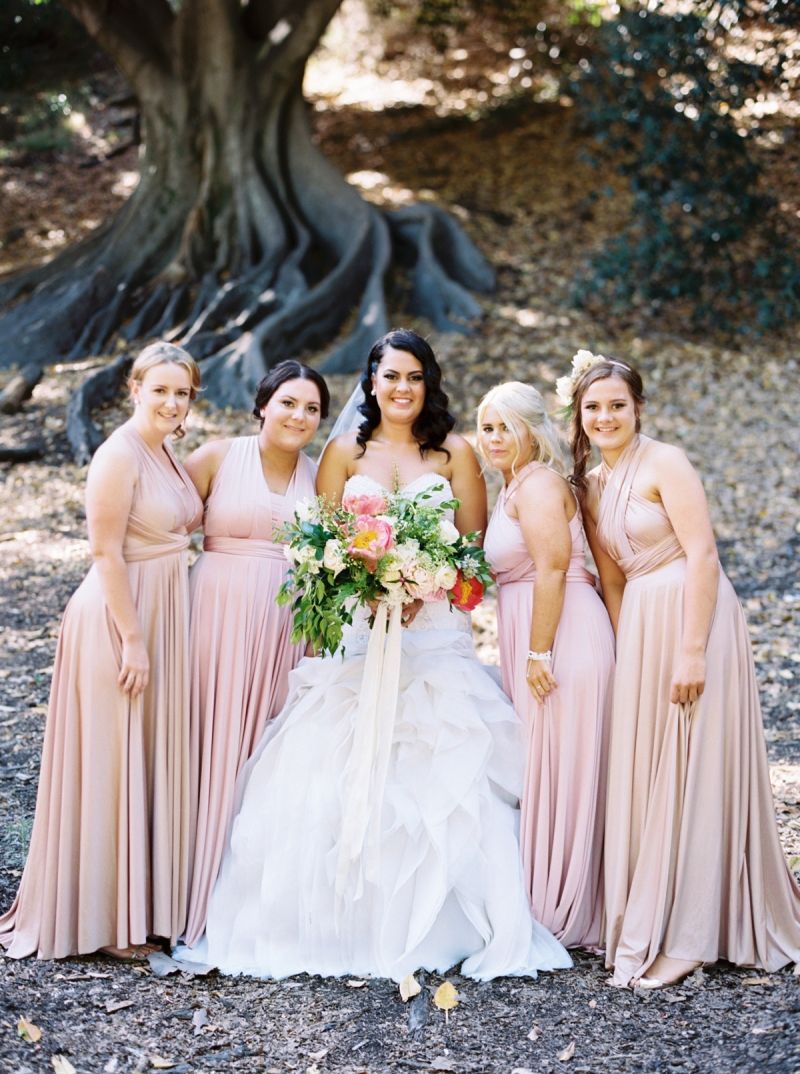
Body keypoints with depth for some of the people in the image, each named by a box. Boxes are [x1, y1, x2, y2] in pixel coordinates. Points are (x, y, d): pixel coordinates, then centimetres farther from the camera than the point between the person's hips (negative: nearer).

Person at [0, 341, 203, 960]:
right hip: (121, 616, -9)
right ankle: (108, 921, 13)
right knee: (113, 764, 1)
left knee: (156, 762, 15)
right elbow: (106, 554, -19)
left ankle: (145, 901, 28)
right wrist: (133, 640, -20)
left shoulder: (168, 453, 10)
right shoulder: (120, 455, -16)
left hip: (167, 616, 9)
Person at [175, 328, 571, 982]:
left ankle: (435, 925, -1)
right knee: (334, 774, -7)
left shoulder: (454, 454, 9)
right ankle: (341, 922, 0)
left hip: (434, 629, -1)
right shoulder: (346, 452, 11)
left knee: (441, 774, -8)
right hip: (355, 629, 1)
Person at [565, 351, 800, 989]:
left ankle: (687, 936, 4)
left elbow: (702, 554, -16)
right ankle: (646, 922, 24)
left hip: (692, 621, -7)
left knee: (692, 774, -3)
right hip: (638, 633, 7)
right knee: (643, 775, 12)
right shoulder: (590, 487, 13)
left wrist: (691, 649, -21)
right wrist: (625, 654, 7)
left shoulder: (664, 463, -9)